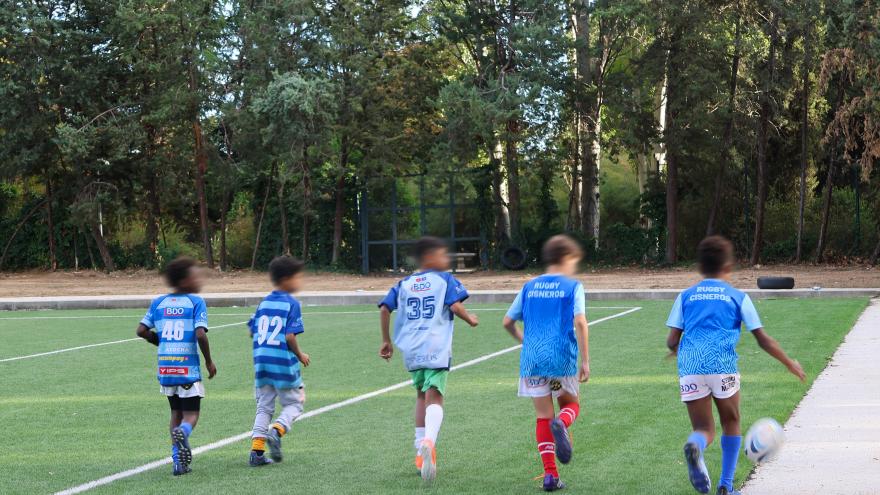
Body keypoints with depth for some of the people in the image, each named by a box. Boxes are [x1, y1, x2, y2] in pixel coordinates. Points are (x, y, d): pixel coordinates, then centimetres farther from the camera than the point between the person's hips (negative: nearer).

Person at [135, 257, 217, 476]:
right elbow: (200, 334, -17)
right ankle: (183, 432, -31)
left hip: (165, 368, 5)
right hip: (189, 368, -5)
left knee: (176, 413, 18)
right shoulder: (196, 302, -8)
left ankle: (178, 461, 11)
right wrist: (209, 361, -4)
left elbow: (142, 330, 3)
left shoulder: (158, 302, 7)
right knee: (191, 414, 4)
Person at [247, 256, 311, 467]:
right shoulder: (292, 304, -9)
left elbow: (252, 331, 10)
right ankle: (277, 430, -16)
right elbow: (290, 336, -16)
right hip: (284, 363, -6)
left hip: (261, 361, 6)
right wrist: (300, 355, -1)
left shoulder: (264, 303, 10)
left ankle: (257, 449, 3)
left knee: (264, 406, 13)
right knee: (293, 404, 10)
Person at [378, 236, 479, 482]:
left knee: (422, 395, 23)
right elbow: (455, 306, -11)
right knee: (434, 397, -10)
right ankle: (428, 441, -38)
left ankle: (421, 452, 23)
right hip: (437, 349, -5)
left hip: (411, 349, 5)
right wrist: (470, 319, 8)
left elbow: (384, 309, 9)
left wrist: (386, 340, 17)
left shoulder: (404, 284, 15)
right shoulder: (445, 280, 2)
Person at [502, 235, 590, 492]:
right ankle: (562, 423, -18)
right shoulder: (573, 287, 0)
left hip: (532, 358, 3)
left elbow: (508, 322, 13)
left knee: (543, 417, 9)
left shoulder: (530, 286, 12)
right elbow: (580, 323, -11)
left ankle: (550, 474, 0)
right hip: (563, 357, -3)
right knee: (571, 404, 19)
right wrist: (585, 362, -9)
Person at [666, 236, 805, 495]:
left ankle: (695, 445, -30)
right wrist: (790, 363, 21)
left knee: (704, 429, 7)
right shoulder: (738, 297, 11)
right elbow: (763, 339, 10)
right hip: (723, 367, -1)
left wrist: (678, 351, 34)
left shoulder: (686, 296, 15)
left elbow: (672, 341, 10)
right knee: (731, 424, 20)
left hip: (690, 368, 2)